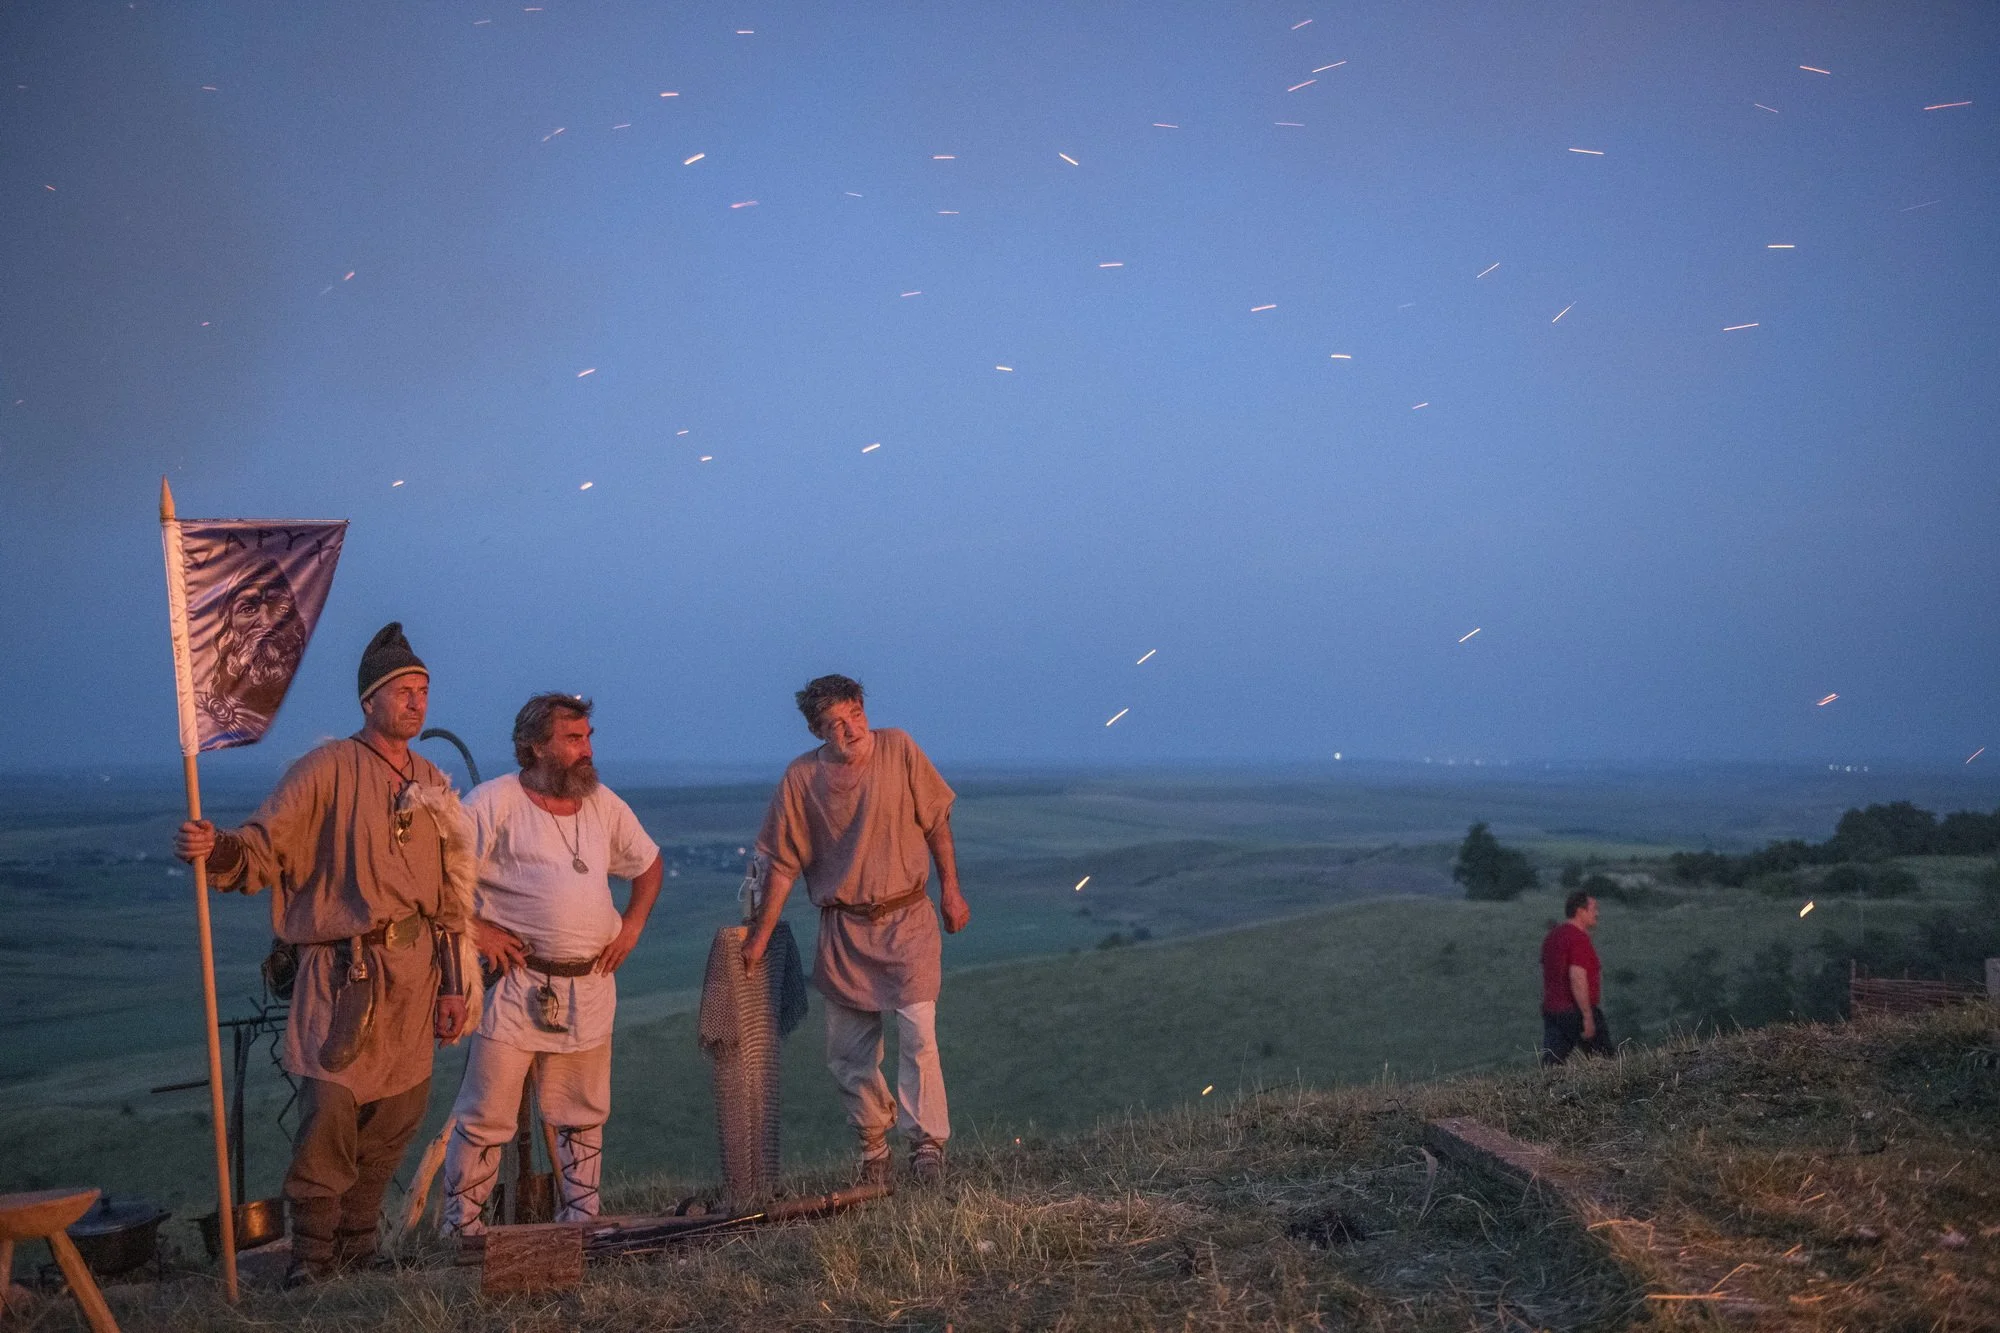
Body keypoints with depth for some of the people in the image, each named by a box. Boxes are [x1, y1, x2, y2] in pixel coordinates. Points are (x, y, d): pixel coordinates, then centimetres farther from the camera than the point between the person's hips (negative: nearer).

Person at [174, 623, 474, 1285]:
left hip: (416, 972, 6)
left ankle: (358, 1243, 23)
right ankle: (312, 1252, -2)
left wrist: (452, 985, 13)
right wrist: (216, 849, -33)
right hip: (346, 971, -6)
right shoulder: (329, 769, -3)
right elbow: (264, 848, -11)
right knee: (331, 1106, -14)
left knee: (397, 1115, 9)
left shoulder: (434, 785, 15)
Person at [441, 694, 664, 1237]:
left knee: (584, 1116, 12)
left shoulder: (604, 805, 11)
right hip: (516, 985, -5)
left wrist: (632, 925, 13)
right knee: (486, 1116, -4)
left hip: (590, 987, 6)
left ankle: (581, 1223, 23)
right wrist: (473, 929, -14)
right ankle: (462, 1229, 5)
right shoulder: (495, 801, -7)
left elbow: (650, 864, 25)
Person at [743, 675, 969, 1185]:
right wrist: (761, 933, 3)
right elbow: (783, 862, 2)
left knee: (917, 1031, -14)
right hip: (843, 928, 2)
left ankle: (927, 1143, -8)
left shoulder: (898, 749, -5)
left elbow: (936, 821, 5)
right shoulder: (802, 777, -4)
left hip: (907, 918, -2)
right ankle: (872, 1145, 22)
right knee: (849, 1050, 7)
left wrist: (950, 889, 4)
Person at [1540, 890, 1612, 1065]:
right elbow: (1577, 978, -23)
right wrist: (1588, 1016, -22)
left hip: (1551, 1010, 8)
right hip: (1576, 1011, -8)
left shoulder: (1552, 936, 14)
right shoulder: (1579, 938, -15)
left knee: (1551, 1064, 2)